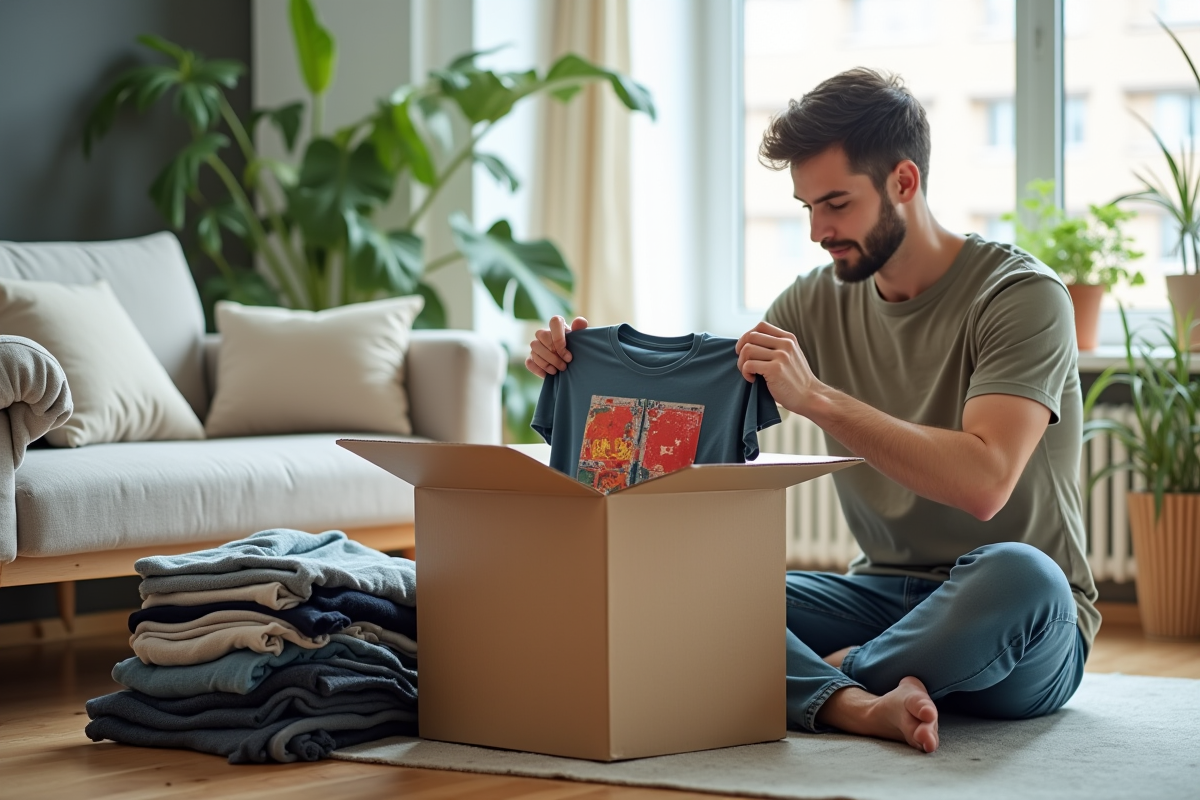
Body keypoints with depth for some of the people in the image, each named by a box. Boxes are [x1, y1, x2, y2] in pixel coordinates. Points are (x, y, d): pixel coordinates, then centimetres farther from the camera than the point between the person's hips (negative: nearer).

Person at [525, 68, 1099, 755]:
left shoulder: (1021, 296, -12)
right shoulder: (818, 302, 8)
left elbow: (983, 482, -27)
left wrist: (817, 398, -30)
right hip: (882, 596, 5)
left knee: (1016, 573, -41)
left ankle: (816, 679, -20)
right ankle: (864, 705, -37)